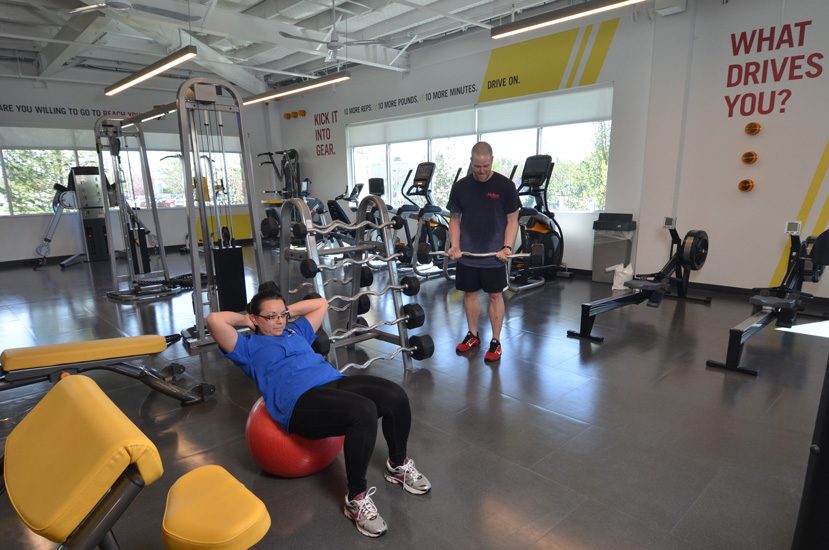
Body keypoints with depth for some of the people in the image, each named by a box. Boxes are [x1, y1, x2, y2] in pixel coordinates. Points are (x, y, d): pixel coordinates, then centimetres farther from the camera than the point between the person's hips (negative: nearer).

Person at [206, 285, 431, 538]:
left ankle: (398, 465, 8)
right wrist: (245, 320, 17)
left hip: (335, 381, 7)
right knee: (364, 412, -35)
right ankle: (356, 498, -16)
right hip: (301, 401, -6)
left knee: (396, 396, -19)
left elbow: (321, 304, 40)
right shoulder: (249, 347, 15)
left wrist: (288, 311, 35)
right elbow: (214, 320, 1)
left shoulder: (296, 331, 31)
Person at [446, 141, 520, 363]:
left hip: (494, 255, -3)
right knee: (470, 293, 11)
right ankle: (472, 335, 26)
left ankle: (495, 341, 14)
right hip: (467, 254, 3)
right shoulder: (460, 186, 2)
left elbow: (512, 220, -4)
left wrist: (507, 247, -17)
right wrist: (454, 245, -7)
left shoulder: (505, 185, -6)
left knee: (495, 295, 3)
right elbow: (455, 219, 7)